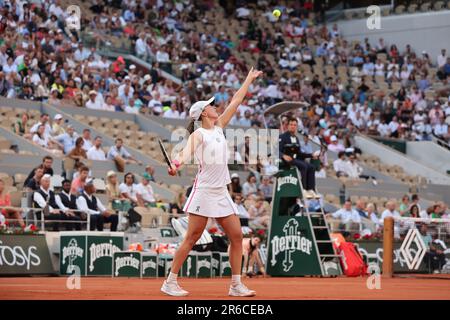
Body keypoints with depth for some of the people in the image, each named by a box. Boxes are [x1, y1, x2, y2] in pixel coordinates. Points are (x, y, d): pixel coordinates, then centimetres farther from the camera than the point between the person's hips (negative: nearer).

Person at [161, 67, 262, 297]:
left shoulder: (219, 127, 14)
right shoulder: (198, 134, -7)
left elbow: (235, 102, 21)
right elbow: (187, 151, -27)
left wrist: (249, 80, 26)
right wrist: (178, 163, -48)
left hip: (221, 193, 7)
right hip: (204, 191, -7)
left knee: (237, 236, 2)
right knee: (191, 238, -6)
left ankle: (236, 285, 7)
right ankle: (170, 283, 1)